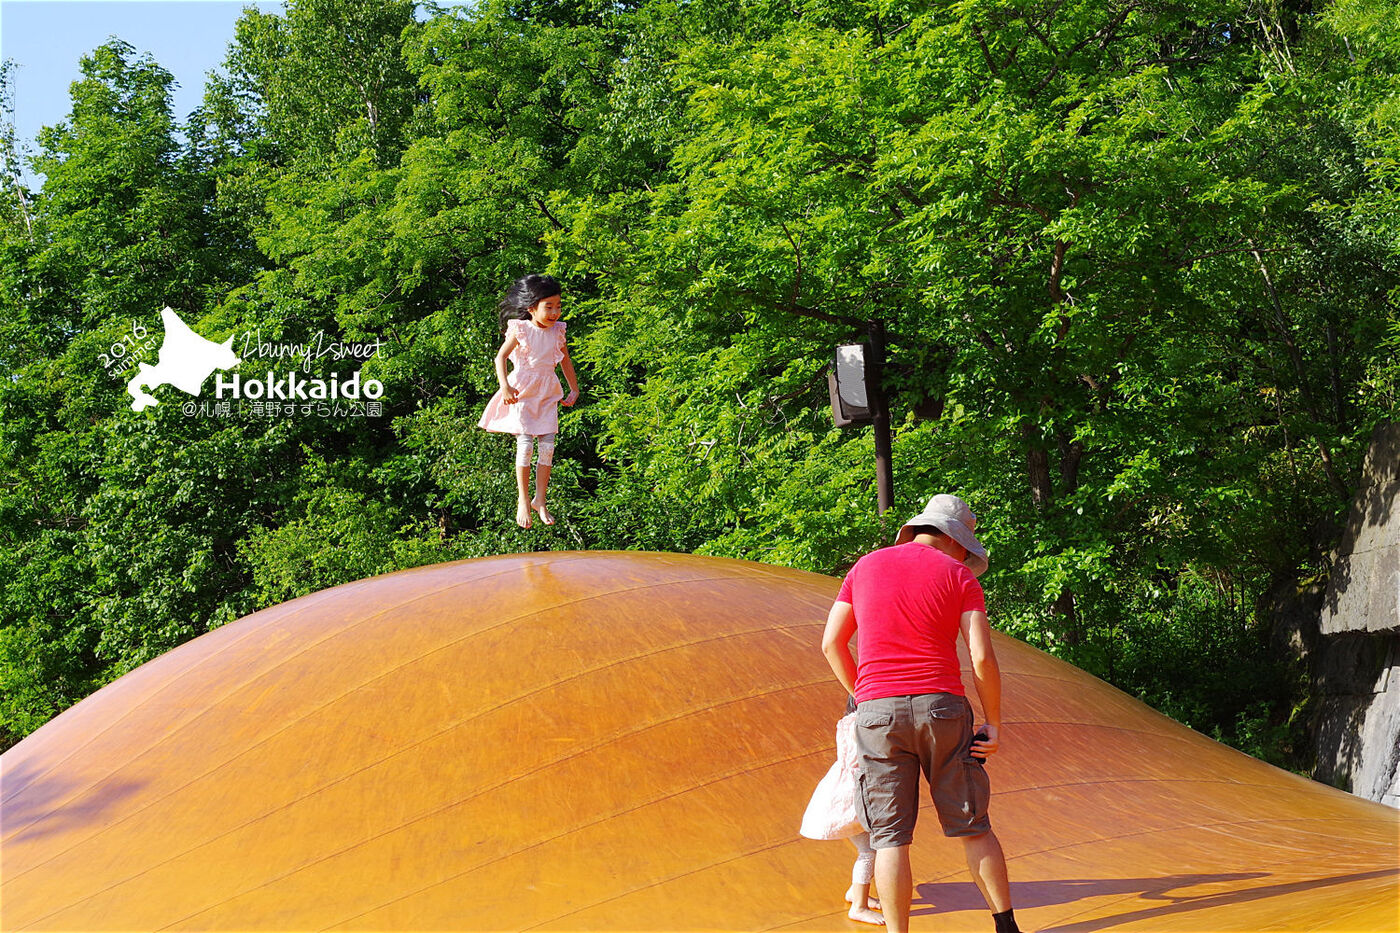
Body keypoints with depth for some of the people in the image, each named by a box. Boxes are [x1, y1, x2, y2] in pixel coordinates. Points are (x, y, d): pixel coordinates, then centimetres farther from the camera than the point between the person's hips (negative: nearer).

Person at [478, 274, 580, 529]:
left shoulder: (557, 331, 3)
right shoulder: (520, 330, -10)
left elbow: (565, 361, 16)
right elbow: (501, 357, -9)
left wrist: (574, 389, 19)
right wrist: (505, 387, -20)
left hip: (548, 393, 4)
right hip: (522, 392, -4)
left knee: (547, 446, -1)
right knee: (525, 445, -8)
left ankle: (540, 500, 10)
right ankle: (522, 501, 4)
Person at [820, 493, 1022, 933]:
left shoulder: (865, 567, 11)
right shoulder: (959, 576, 2)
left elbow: (832, 643, 10)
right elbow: (982, 658, -6)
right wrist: (994, 723, 4)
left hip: (877, 713, 1)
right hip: (941, 707, -1)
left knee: (890, 836, 1)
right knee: (972, 828, 10)